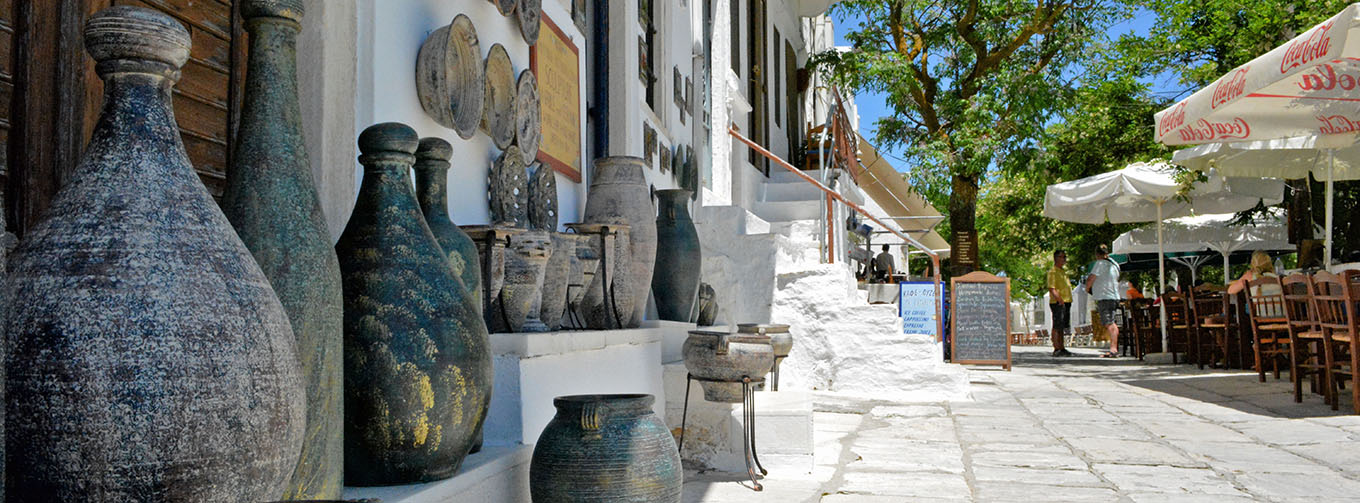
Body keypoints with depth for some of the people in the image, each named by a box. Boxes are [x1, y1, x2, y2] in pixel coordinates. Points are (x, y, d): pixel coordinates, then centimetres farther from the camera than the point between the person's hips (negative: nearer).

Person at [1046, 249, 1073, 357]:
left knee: (1062, 327, 11)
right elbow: (1051, 288, -18)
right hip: (1058, 303, -9)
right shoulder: (1053, 271, -9)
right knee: (1057, 327, -8)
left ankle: (1061, 348, 15)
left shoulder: (1062, 272, 21)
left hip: (1066, 302, 9)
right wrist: (1059, 299, -26)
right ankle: (1056, 349, -8)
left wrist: (1067, 301, 19)